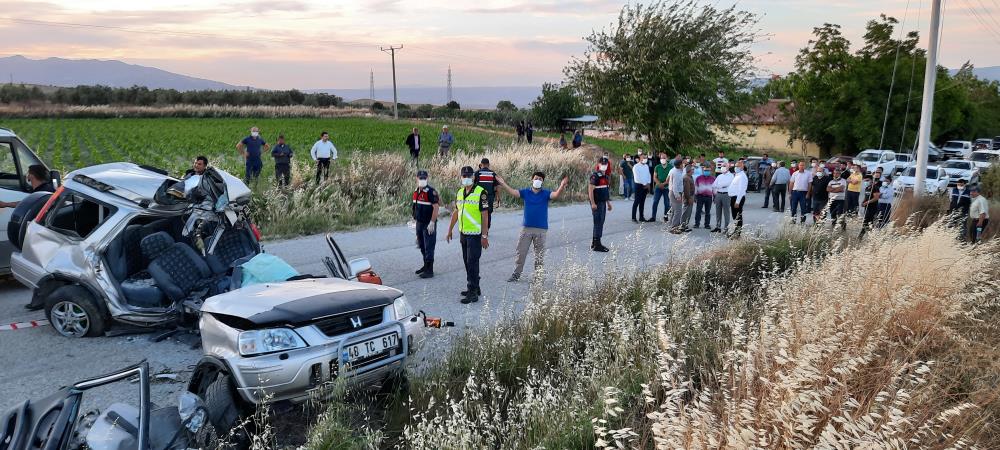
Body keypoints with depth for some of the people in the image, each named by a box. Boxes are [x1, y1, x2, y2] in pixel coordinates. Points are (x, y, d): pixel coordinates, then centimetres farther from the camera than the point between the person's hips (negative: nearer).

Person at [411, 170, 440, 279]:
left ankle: (429, 270, 0)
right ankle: (426, 265, 33)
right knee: (422, 246, 18)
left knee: (429, 247, -5)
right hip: (419, 223, 9)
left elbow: (436, 207, -21)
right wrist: (414, 218, 20)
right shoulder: (416, 191, 10)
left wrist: (432, 223, -23)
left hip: (428, 224, -9)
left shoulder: (431, 191, -16)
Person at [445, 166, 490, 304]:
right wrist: (450, 230, 19)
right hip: (463, 233, 7)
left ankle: (473, 293, -3)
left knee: (472, 263, -7)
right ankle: (475, 288, 26)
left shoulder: (480, 193, -12)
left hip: (475, 234, -7)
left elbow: (485, 215, -13)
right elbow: (455, 212, 18)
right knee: (467, 262, 14)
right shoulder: (460, 192, 10)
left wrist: (485, 236, -16)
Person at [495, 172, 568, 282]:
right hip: (526, 227, 1)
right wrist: (503, 184, -19)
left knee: (539, 255, 7)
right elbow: (513, 192, -6)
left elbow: (556, 195, -18)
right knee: (521, 252, 6)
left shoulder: (545, 194, -2)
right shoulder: (526, 192, 3)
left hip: (541, 229, -1)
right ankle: (516, 274, 17)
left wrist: (562, 186, -37)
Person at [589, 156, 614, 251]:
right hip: (597, 203, -9)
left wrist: (608, 202, 22)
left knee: (600, 222, 13)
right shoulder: (595, 176, -14)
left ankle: (595, 243, 22)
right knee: (598, 223, -7)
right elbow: (590, 190, -19)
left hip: (603, 202, 9)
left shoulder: (605, 176, 15)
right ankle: (597, 245, -3)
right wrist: (593, 203, -23)